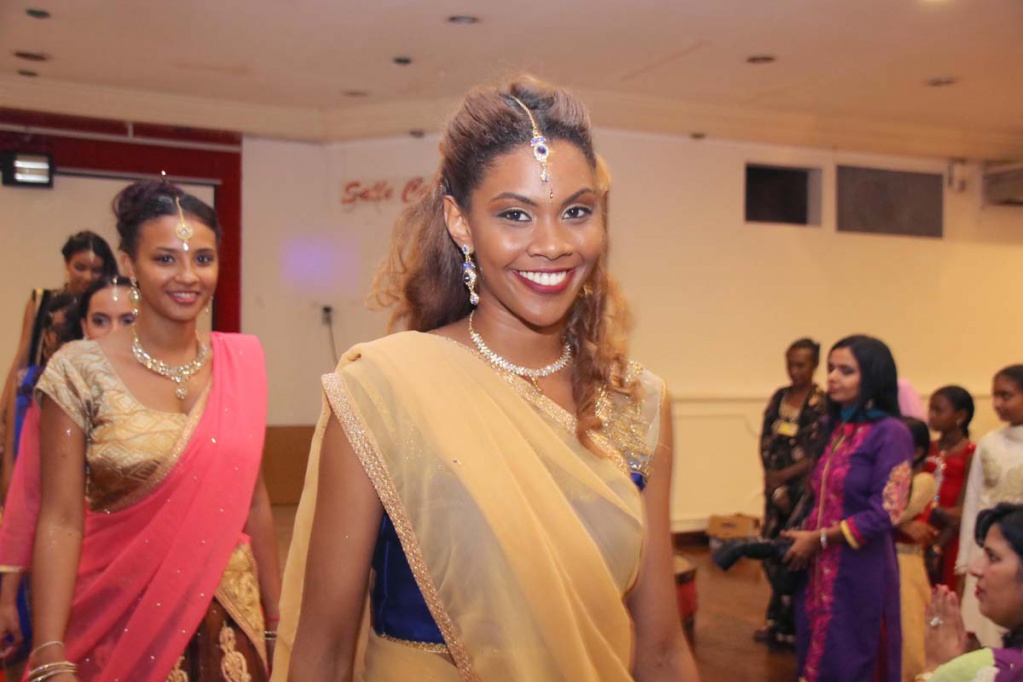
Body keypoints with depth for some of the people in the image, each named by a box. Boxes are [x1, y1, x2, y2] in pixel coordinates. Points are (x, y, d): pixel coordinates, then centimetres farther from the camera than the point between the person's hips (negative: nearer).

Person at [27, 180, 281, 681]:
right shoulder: (81, 371, -10)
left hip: (230, 622, 3)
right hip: (122, 621, -3)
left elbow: (253, 501, 6)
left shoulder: (241, 363, 0)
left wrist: (276, 618, 8)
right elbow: (61, 522, -12)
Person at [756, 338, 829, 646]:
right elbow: (766, 442, 5)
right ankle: (779, 621, 23)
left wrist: (783, 475, -9)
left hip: (805, 487, -5)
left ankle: (787, 624, 11)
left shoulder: (823, 403, -8)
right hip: (776, 486, 6)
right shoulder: (779, 398, 9)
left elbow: (818, 455, -12)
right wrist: (775, 486, -4)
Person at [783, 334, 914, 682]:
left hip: (860, 573, -7)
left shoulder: (890, 432, -13)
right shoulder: (837, 428, 9)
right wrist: (802, 535, -1)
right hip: (818, 571, 7)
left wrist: (819, 538, -11)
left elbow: (885, 513, -17)